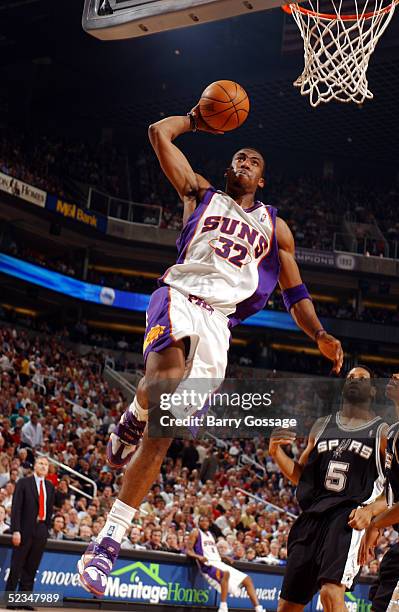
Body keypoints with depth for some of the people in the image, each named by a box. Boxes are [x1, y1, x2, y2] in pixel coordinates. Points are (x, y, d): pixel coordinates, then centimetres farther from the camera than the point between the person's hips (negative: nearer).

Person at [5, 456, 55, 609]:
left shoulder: (49, 487, 12)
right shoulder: (23, 483, -2)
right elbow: (16, 508, -7)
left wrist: (46, 528, 7)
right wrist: (15, 530, -14)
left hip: (41, 529, 4)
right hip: (25, 529, -4)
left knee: (31, 568, 5)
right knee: (17, 566, -2)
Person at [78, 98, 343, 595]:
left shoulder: (274, 226, 25)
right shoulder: (201, 194, 20)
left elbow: (295, 292, 20)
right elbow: (159, 133, 15)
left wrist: (320, 336, 5)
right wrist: (195, 119, 29)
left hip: (218, 322, 2)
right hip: (178, 297, -2)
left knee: (163, 436, -5)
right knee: (164, 383, -39)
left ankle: (109, 543, -1)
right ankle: (132, 419, -3)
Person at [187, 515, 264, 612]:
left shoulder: (210, 535, 25)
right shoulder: (196, 533, 4)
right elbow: (189, 551, -5)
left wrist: (225, 557, 13)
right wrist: (199, 557, -24)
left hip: (219, 563, 8)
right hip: (208, 564, -8)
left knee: (247, 580, 0)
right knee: (225, 573, -41)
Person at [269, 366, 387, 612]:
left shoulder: (382, 432, 4)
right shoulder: (322, 425, 17)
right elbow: (300, 475, 22)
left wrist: (370, 509, -17)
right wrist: (276, 452, 4)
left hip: (349, 518, -5)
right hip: (312, 517, 5)